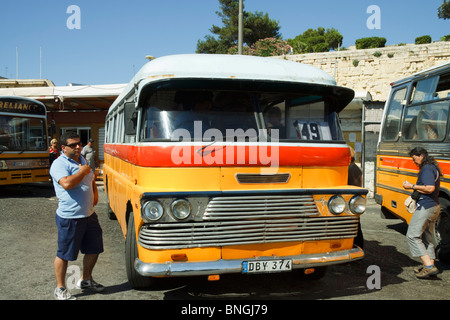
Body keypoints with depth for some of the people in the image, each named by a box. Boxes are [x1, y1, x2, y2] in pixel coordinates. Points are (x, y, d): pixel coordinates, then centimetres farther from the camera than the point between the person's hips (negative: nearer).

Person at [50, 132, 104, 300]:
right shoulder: (59, 164, -13)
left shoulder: (82, 159, 13)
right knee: (64, 254, 4)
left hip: (89, 215, 8)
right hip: (69, 218, -8)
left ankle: (85, 280, 36)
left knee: (94, 248, 16)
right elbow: (66, 183, -30)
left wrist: (95, 192, 11)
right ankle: (60, 289, 21)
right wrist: (82, 171, -18)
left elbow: (91, 179, 27)